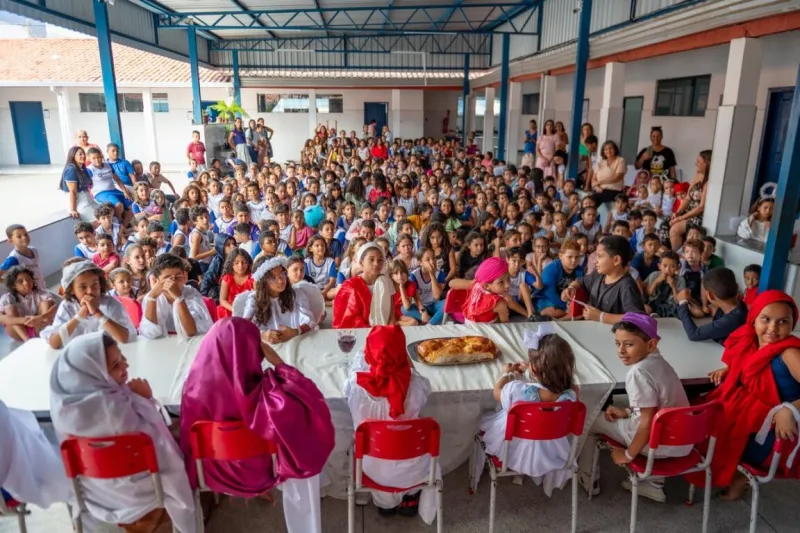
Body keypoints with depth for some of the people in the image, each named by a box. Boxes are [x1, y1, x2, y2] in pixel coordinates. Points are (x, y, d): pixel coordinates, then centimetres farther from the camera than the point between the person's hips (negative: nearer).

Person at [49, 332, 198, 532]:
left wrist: (132, 397, -2)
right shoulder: (111, 406, -38)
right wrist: (146, 399, -19)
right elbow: (154, 440, -26)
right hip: (131, 490, -7)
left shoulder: (67, 397, -13)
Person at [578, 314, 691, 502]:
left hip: (662, 444, -8)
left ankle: (587, 480, 26)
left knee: (589, 421, 7)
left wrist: (628, 455, -12)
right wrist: (628, 412, 15)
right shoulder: (658, 361, 2)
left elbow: (648, 423, -24)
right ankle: (655, 482, 31)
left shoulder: (639, 372, -25)